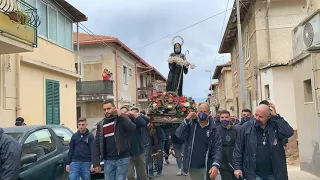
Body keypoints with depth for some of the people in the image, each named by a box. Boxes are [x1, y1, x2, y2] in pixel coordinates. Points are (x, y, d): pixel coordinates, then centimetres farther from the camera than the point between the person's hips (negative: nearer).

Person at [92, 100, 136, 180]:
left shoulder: (122, 119, -1)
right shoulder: (101, 125, 7)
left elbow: (132, 128, -22)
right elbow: (97, 145, 7)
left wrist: (120, 116, -22)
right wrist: (96, 163, 1)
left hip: (122, 159, -3)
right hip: (108, 161, 3)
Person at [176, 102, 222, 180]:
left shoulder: (213, 129, -4)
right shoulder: (190, 124, -2)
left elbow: (217, 147, -8)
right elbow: (179, 135, -12)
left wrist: (215, 165, -22)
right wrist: (187, 119, -20)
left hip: (207, 167, -1)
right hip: (192, 166, 1)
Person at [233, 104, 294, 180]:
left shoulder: (275, 126, -2)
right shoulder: (246, 128, -4)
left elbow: (289, 133, -20)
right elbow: (238, 149, 0)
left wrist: (276, 116, -16)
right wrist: (237, 167, -5)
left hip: (273, 174, 1)